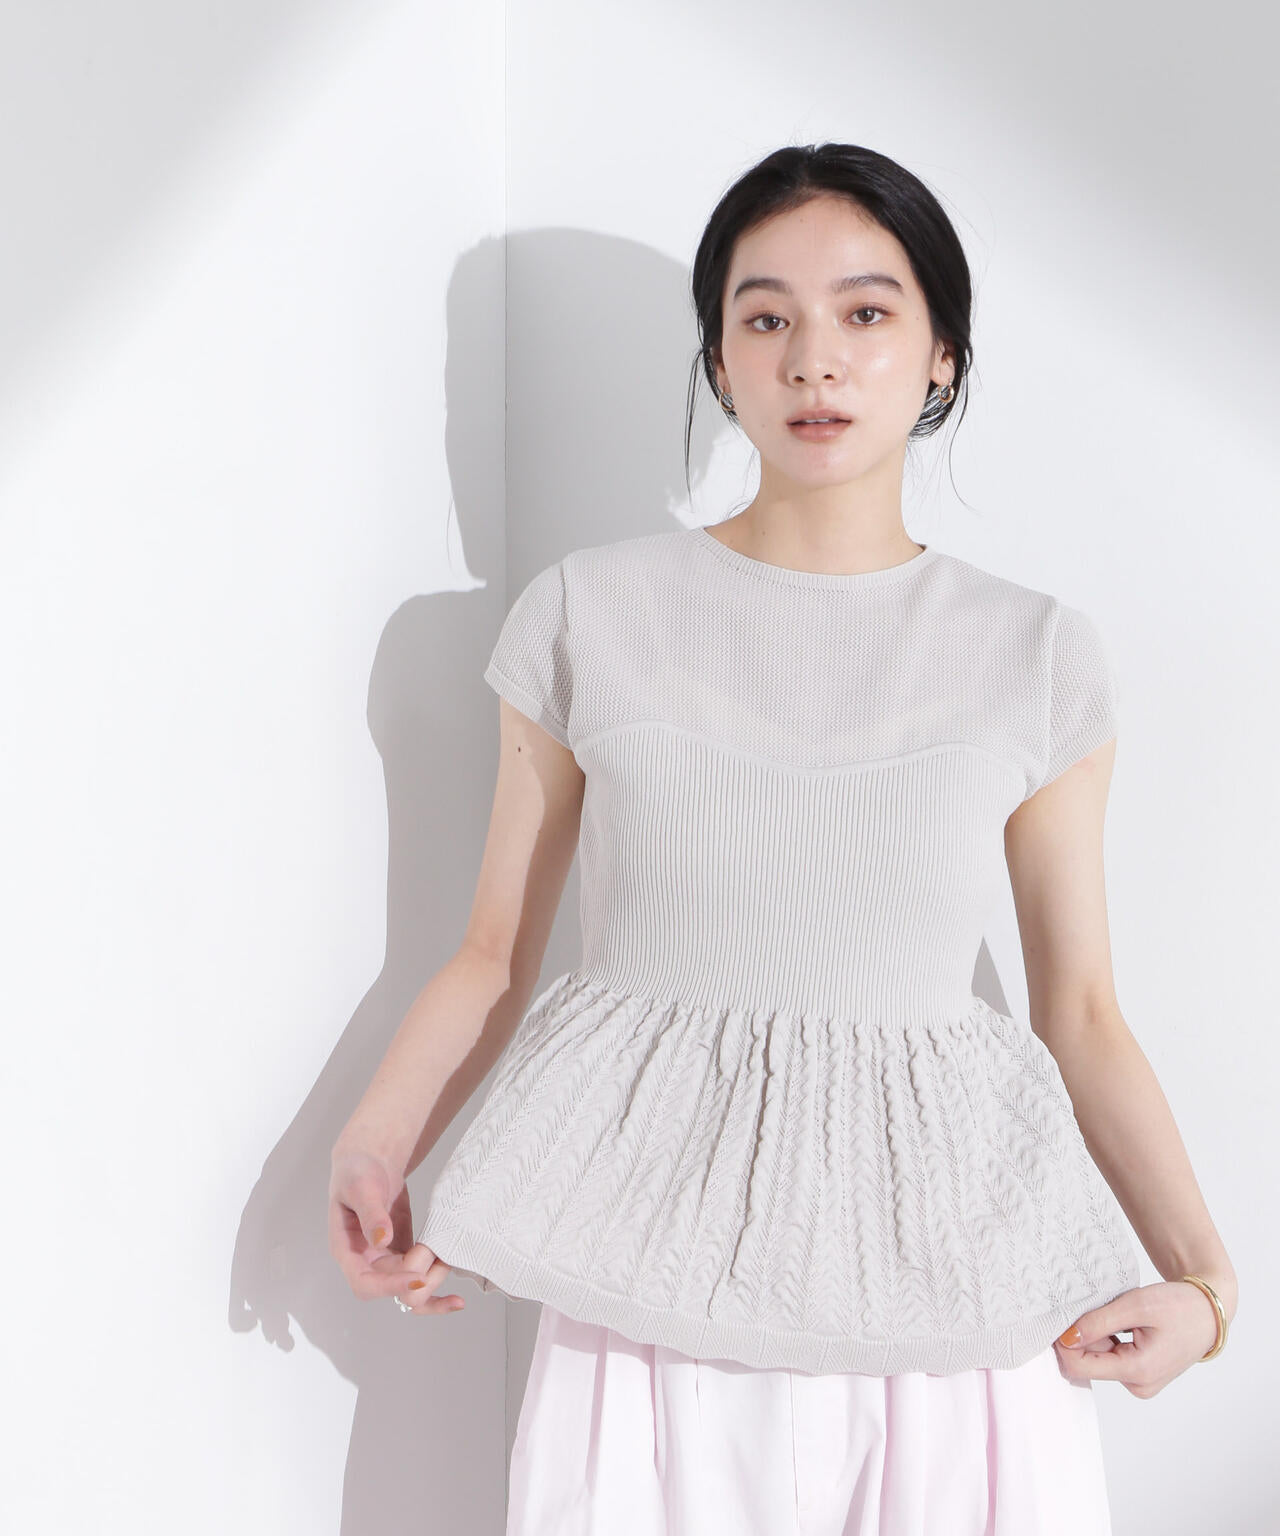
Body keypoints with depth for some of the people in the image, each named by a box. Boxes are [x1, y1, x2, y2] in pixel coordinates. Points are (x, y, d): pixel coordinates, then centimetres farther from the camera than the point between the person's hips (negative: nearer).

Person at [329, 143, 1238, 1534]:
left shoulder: (1037, 659, 1)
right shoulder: (588, 617, 0)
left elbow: (1082, 1014, 6)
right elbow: (494, 955, 4)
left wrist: (1200, 1274, -6)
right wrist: (375, 1148, -11)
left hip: (941, 1285, 1)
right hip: (653, 1292, 0)